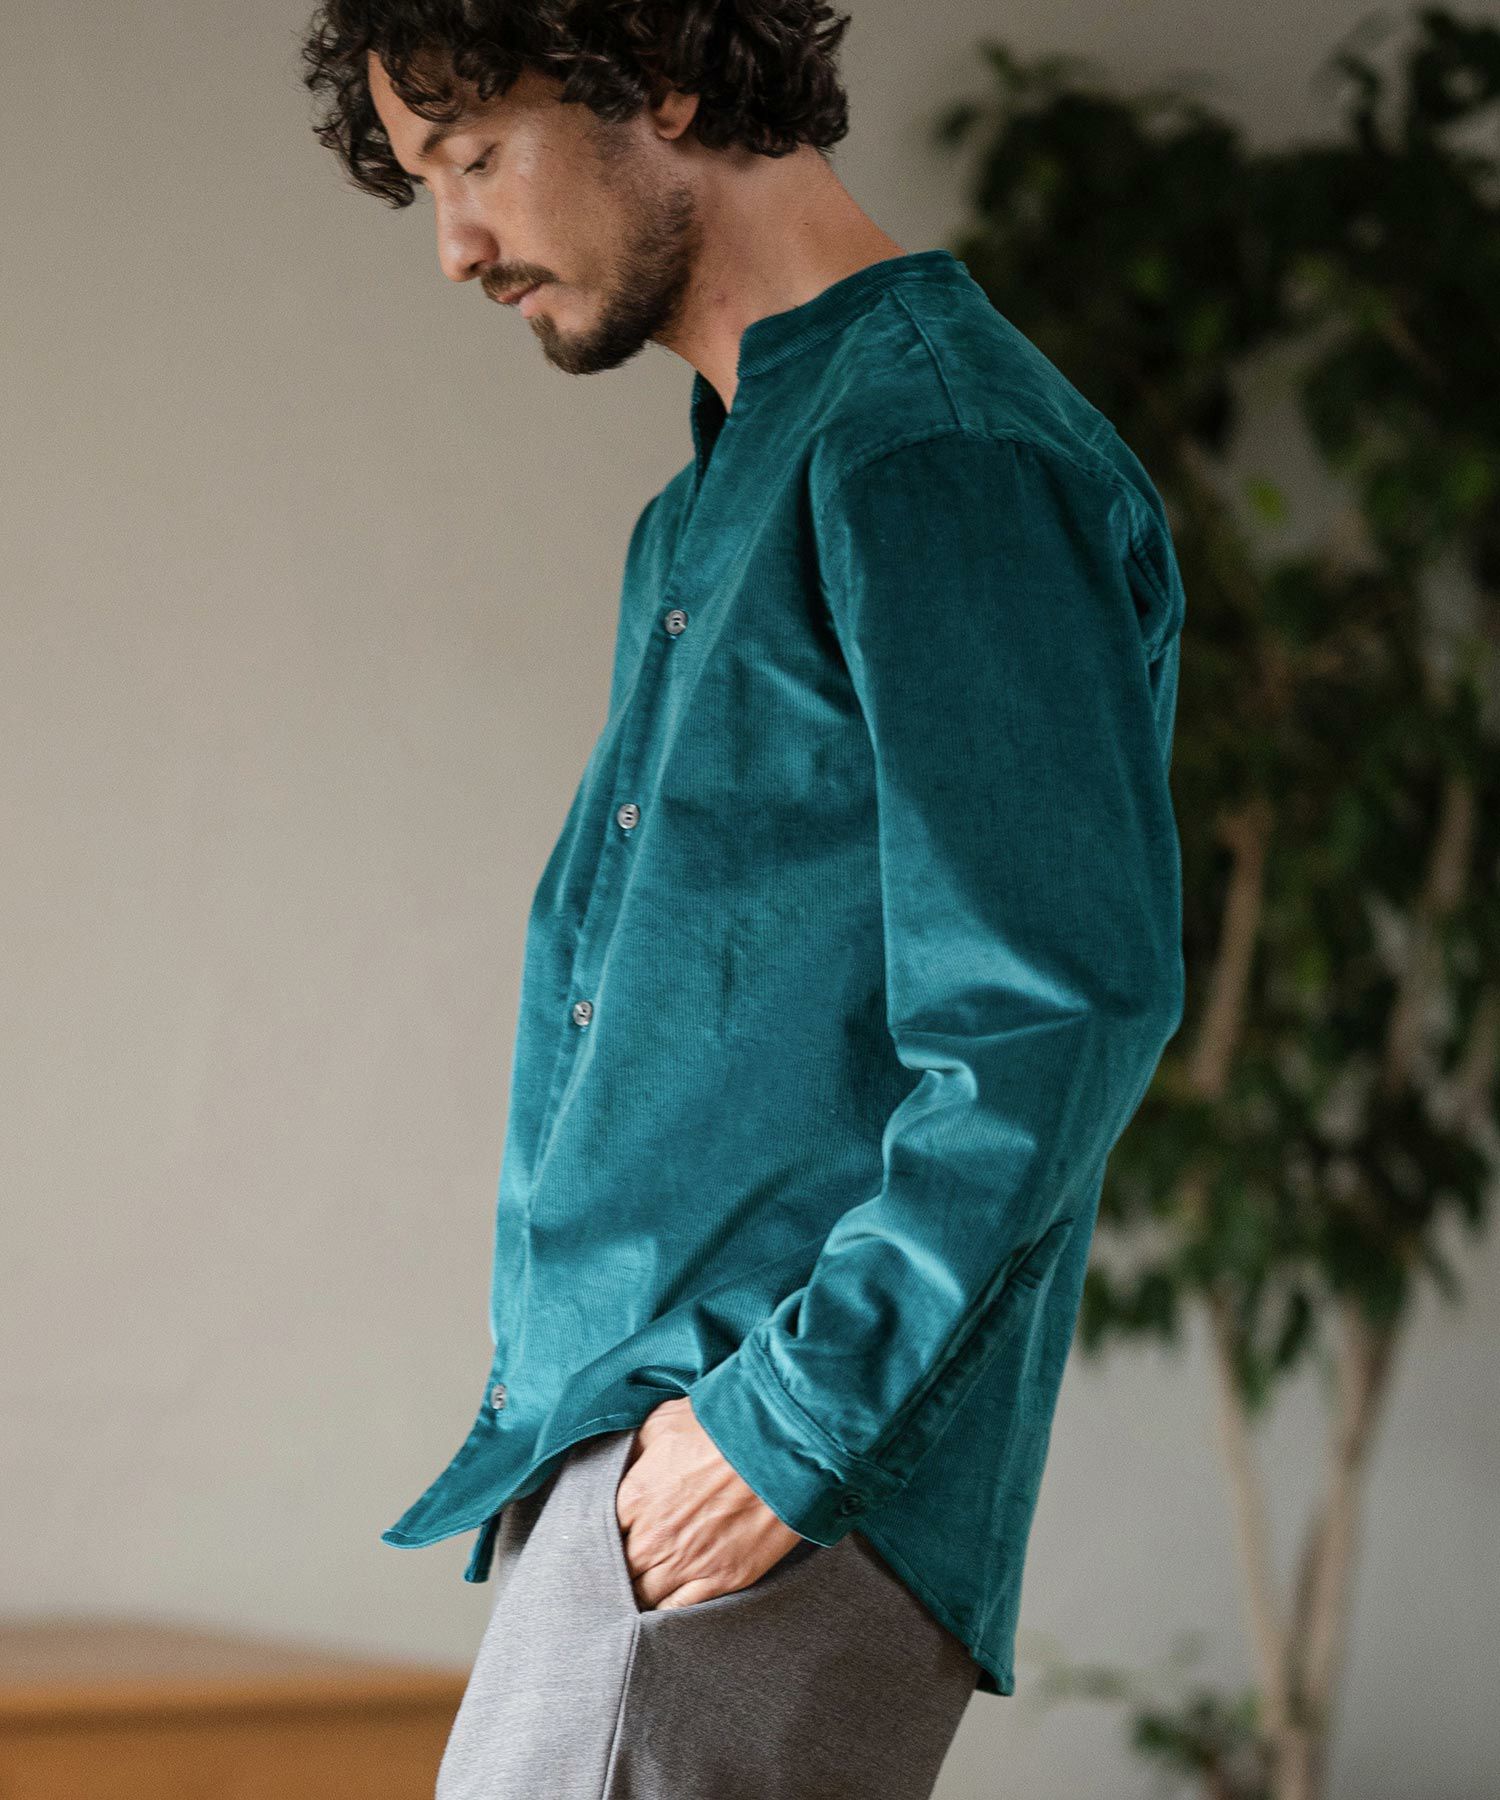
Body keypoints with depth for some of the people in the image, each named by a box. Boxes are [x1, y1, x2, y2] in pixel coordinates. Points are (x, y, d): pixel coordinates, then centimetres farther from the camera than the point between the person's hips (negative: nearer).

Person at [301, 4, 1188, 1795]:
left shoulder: (946, 449, -11)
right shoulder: (706, 513, 20)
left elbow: (1066, 1002, -19)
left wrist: (797, 1414, -19)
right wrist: (539, 1384, 15)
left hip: (786, 1511, -9)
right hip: (607, 1460, 9)